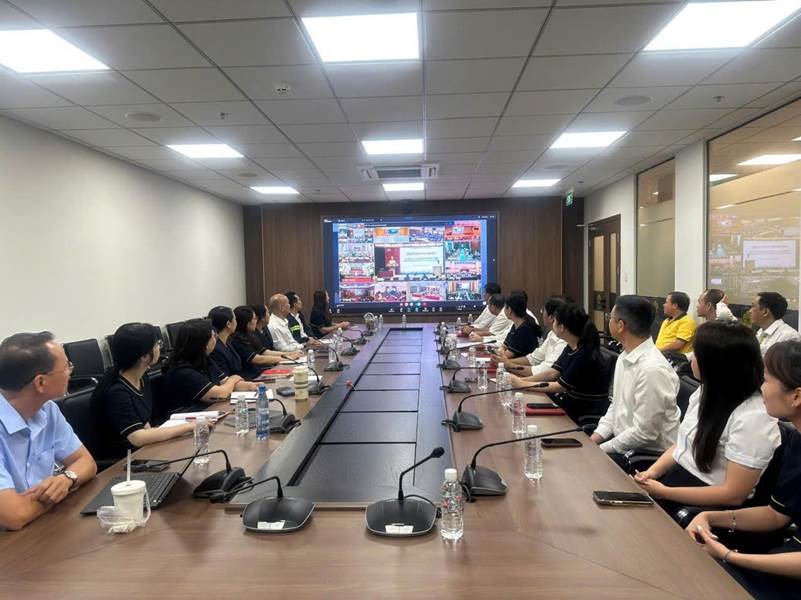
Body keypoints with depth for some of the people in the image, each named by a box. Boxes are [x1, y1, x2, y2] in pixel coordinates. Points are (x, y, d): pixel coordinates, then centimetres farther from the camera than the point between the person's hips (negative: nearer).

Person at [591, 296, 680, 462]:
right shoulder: (624, 358, 2)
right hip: (621, 440, 7)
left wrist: (601, 450, -15)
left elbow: (644, 433, -22)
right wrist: (594, 438, 0)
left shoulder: (652, 369, -25)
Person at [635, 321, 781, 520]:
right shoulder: (707, 392, 4)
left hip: (709, 506, -7)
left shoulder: (752, 417, -21)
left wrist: (664, 492, -20)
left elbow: (733, 495, -20)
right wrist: (653, 471, -5)